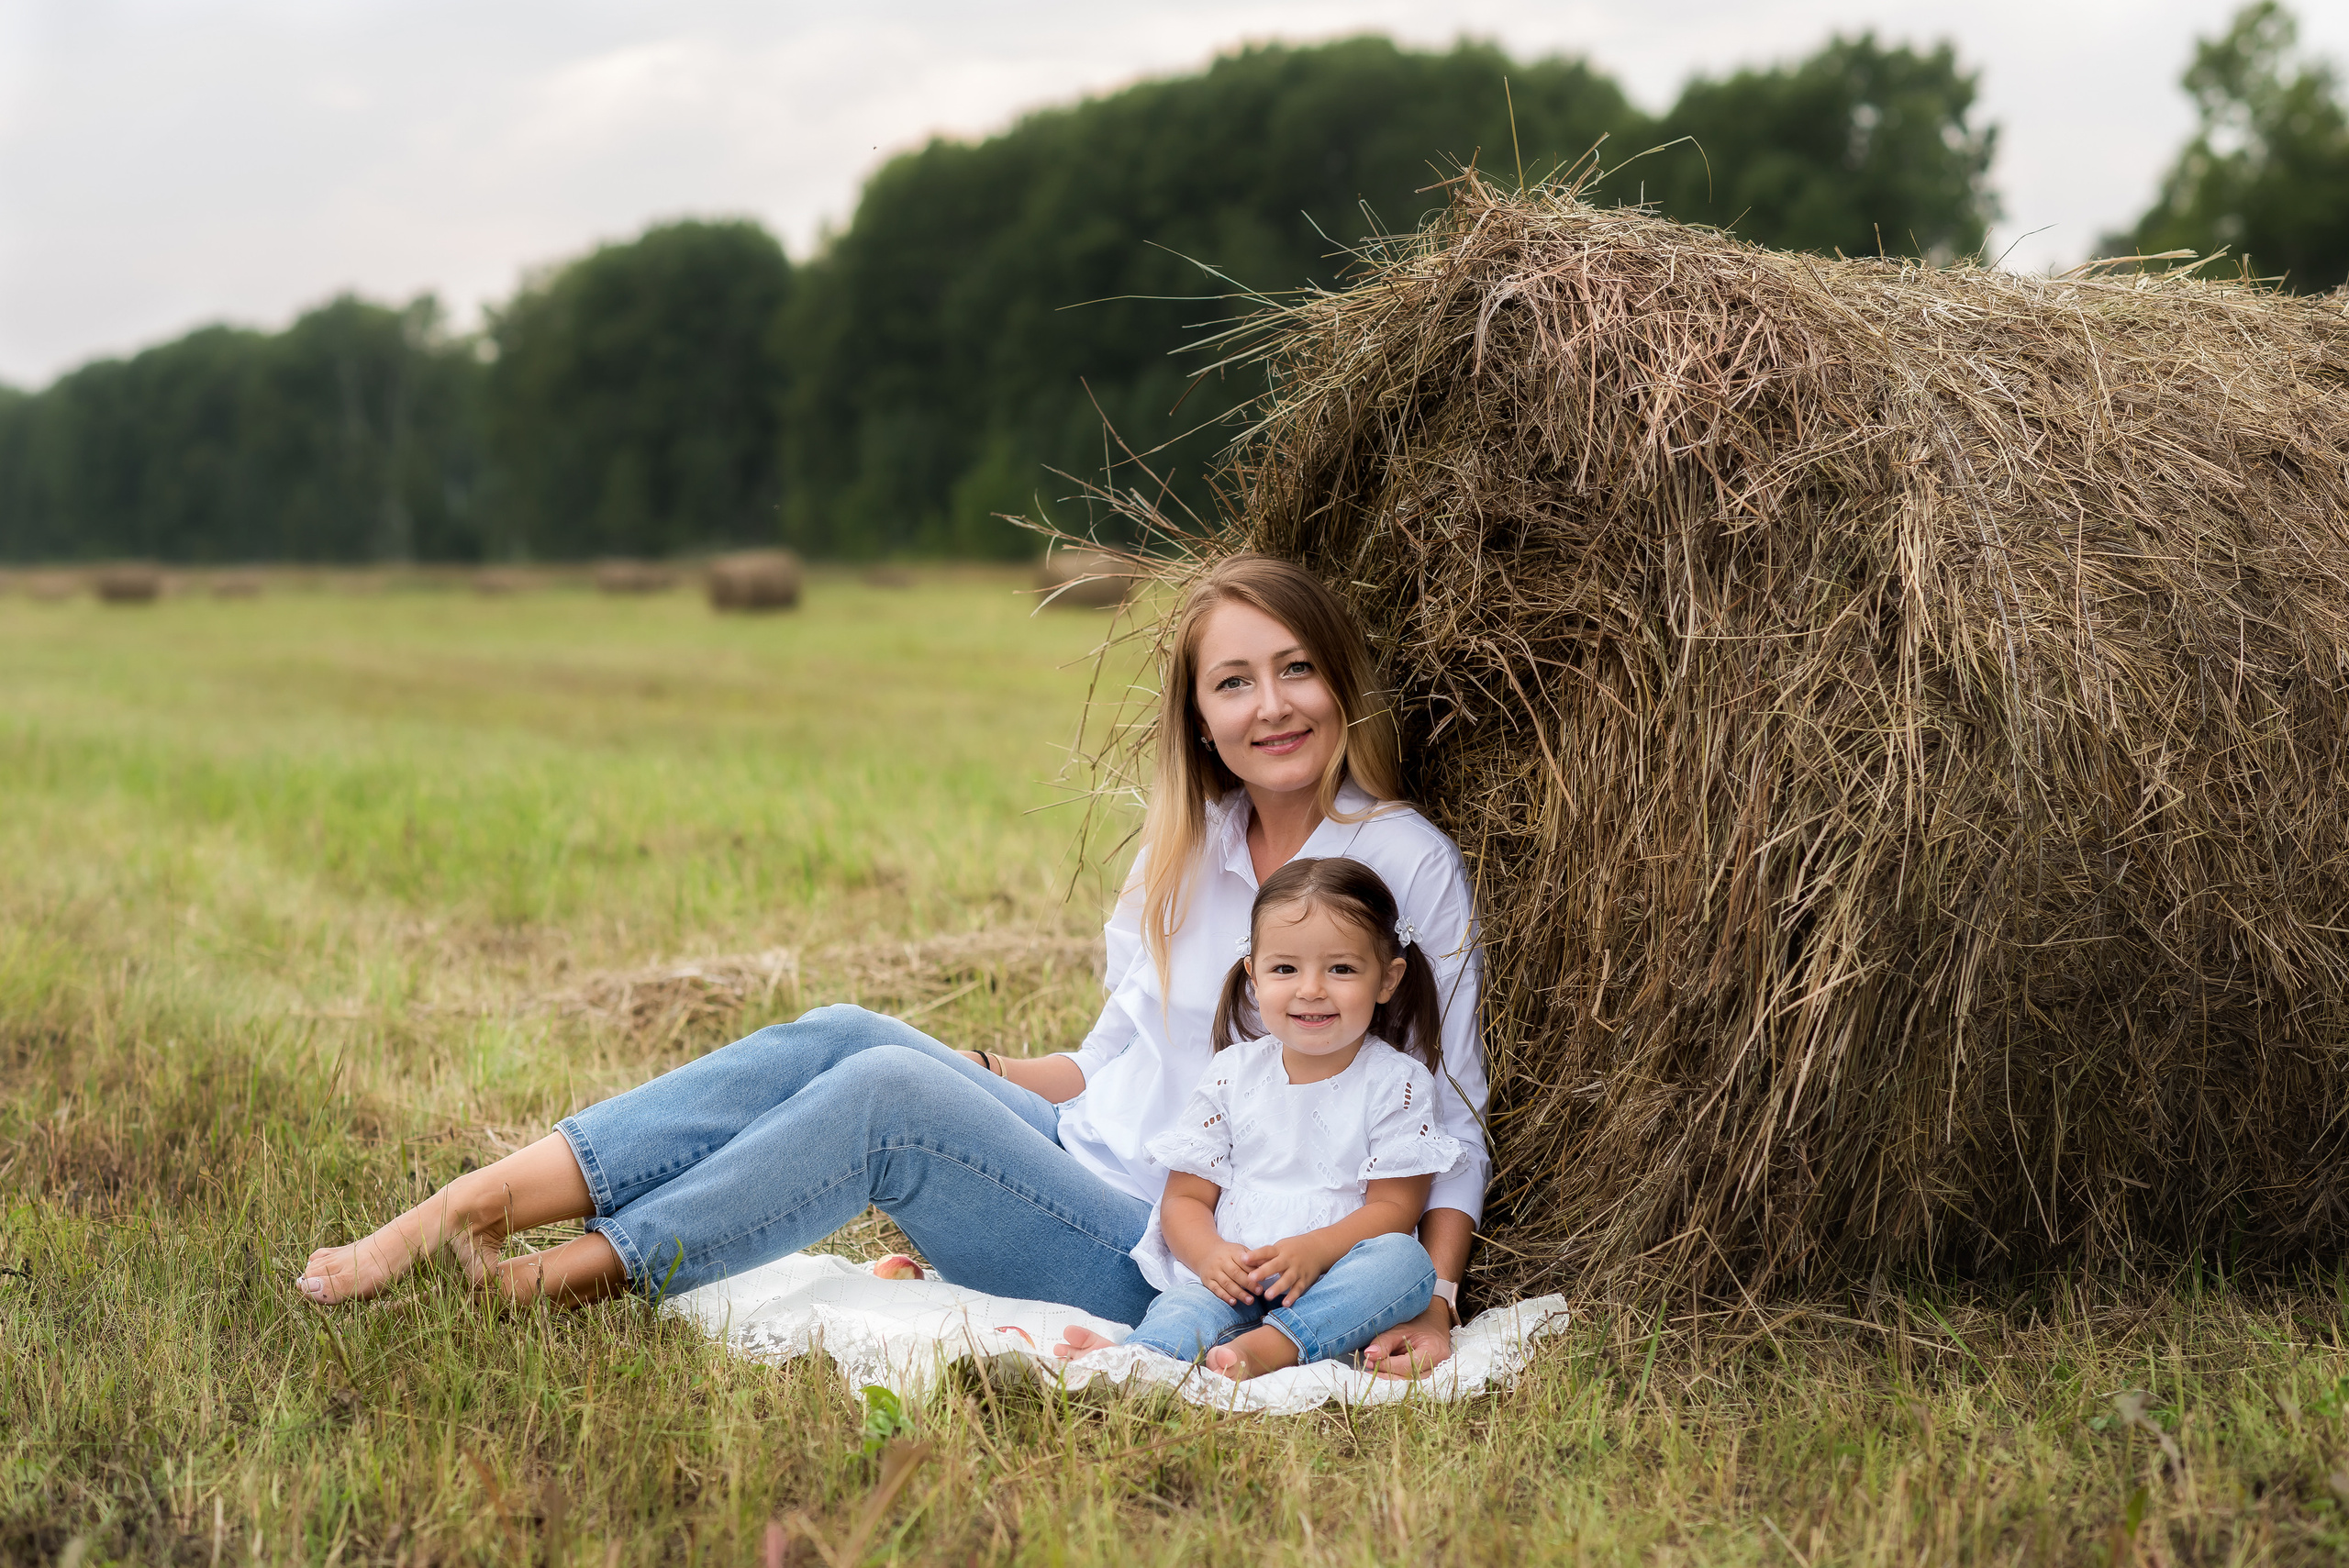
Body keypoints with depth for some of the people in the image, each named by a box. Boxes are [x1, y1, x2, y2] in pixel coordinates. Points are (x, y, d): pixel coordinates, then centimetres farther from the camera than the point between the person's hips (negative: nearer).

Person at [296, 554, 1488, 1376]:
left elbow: (1451, 1124, -2)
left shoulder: (1405, 861, -5)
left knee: (888, 1095, -26)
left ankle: (556, 1281, -20)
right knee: (846, 1038, -17)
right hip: (1074, 1154, 6)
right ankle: (458, 1210, -23)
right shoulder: (1181, 850, 12)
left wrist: (1431, 1296, -16)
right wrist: (973, 1077, 7)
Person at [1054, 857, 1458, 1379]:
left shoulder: (1397, 1082, 3)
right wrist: (1211, 1255, -15)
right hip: (1233, 1274, 1)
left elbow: (1395, 1207, -3)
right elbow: (1185, 1198, 9)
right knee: (1191, 1300, -32)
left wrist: (1313, 1251, -23)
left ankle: (1268, 1347, -49)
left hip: (1334, 1283, -1)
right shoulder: (1233, 1075, 10)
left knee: (1405, 1259, -32)